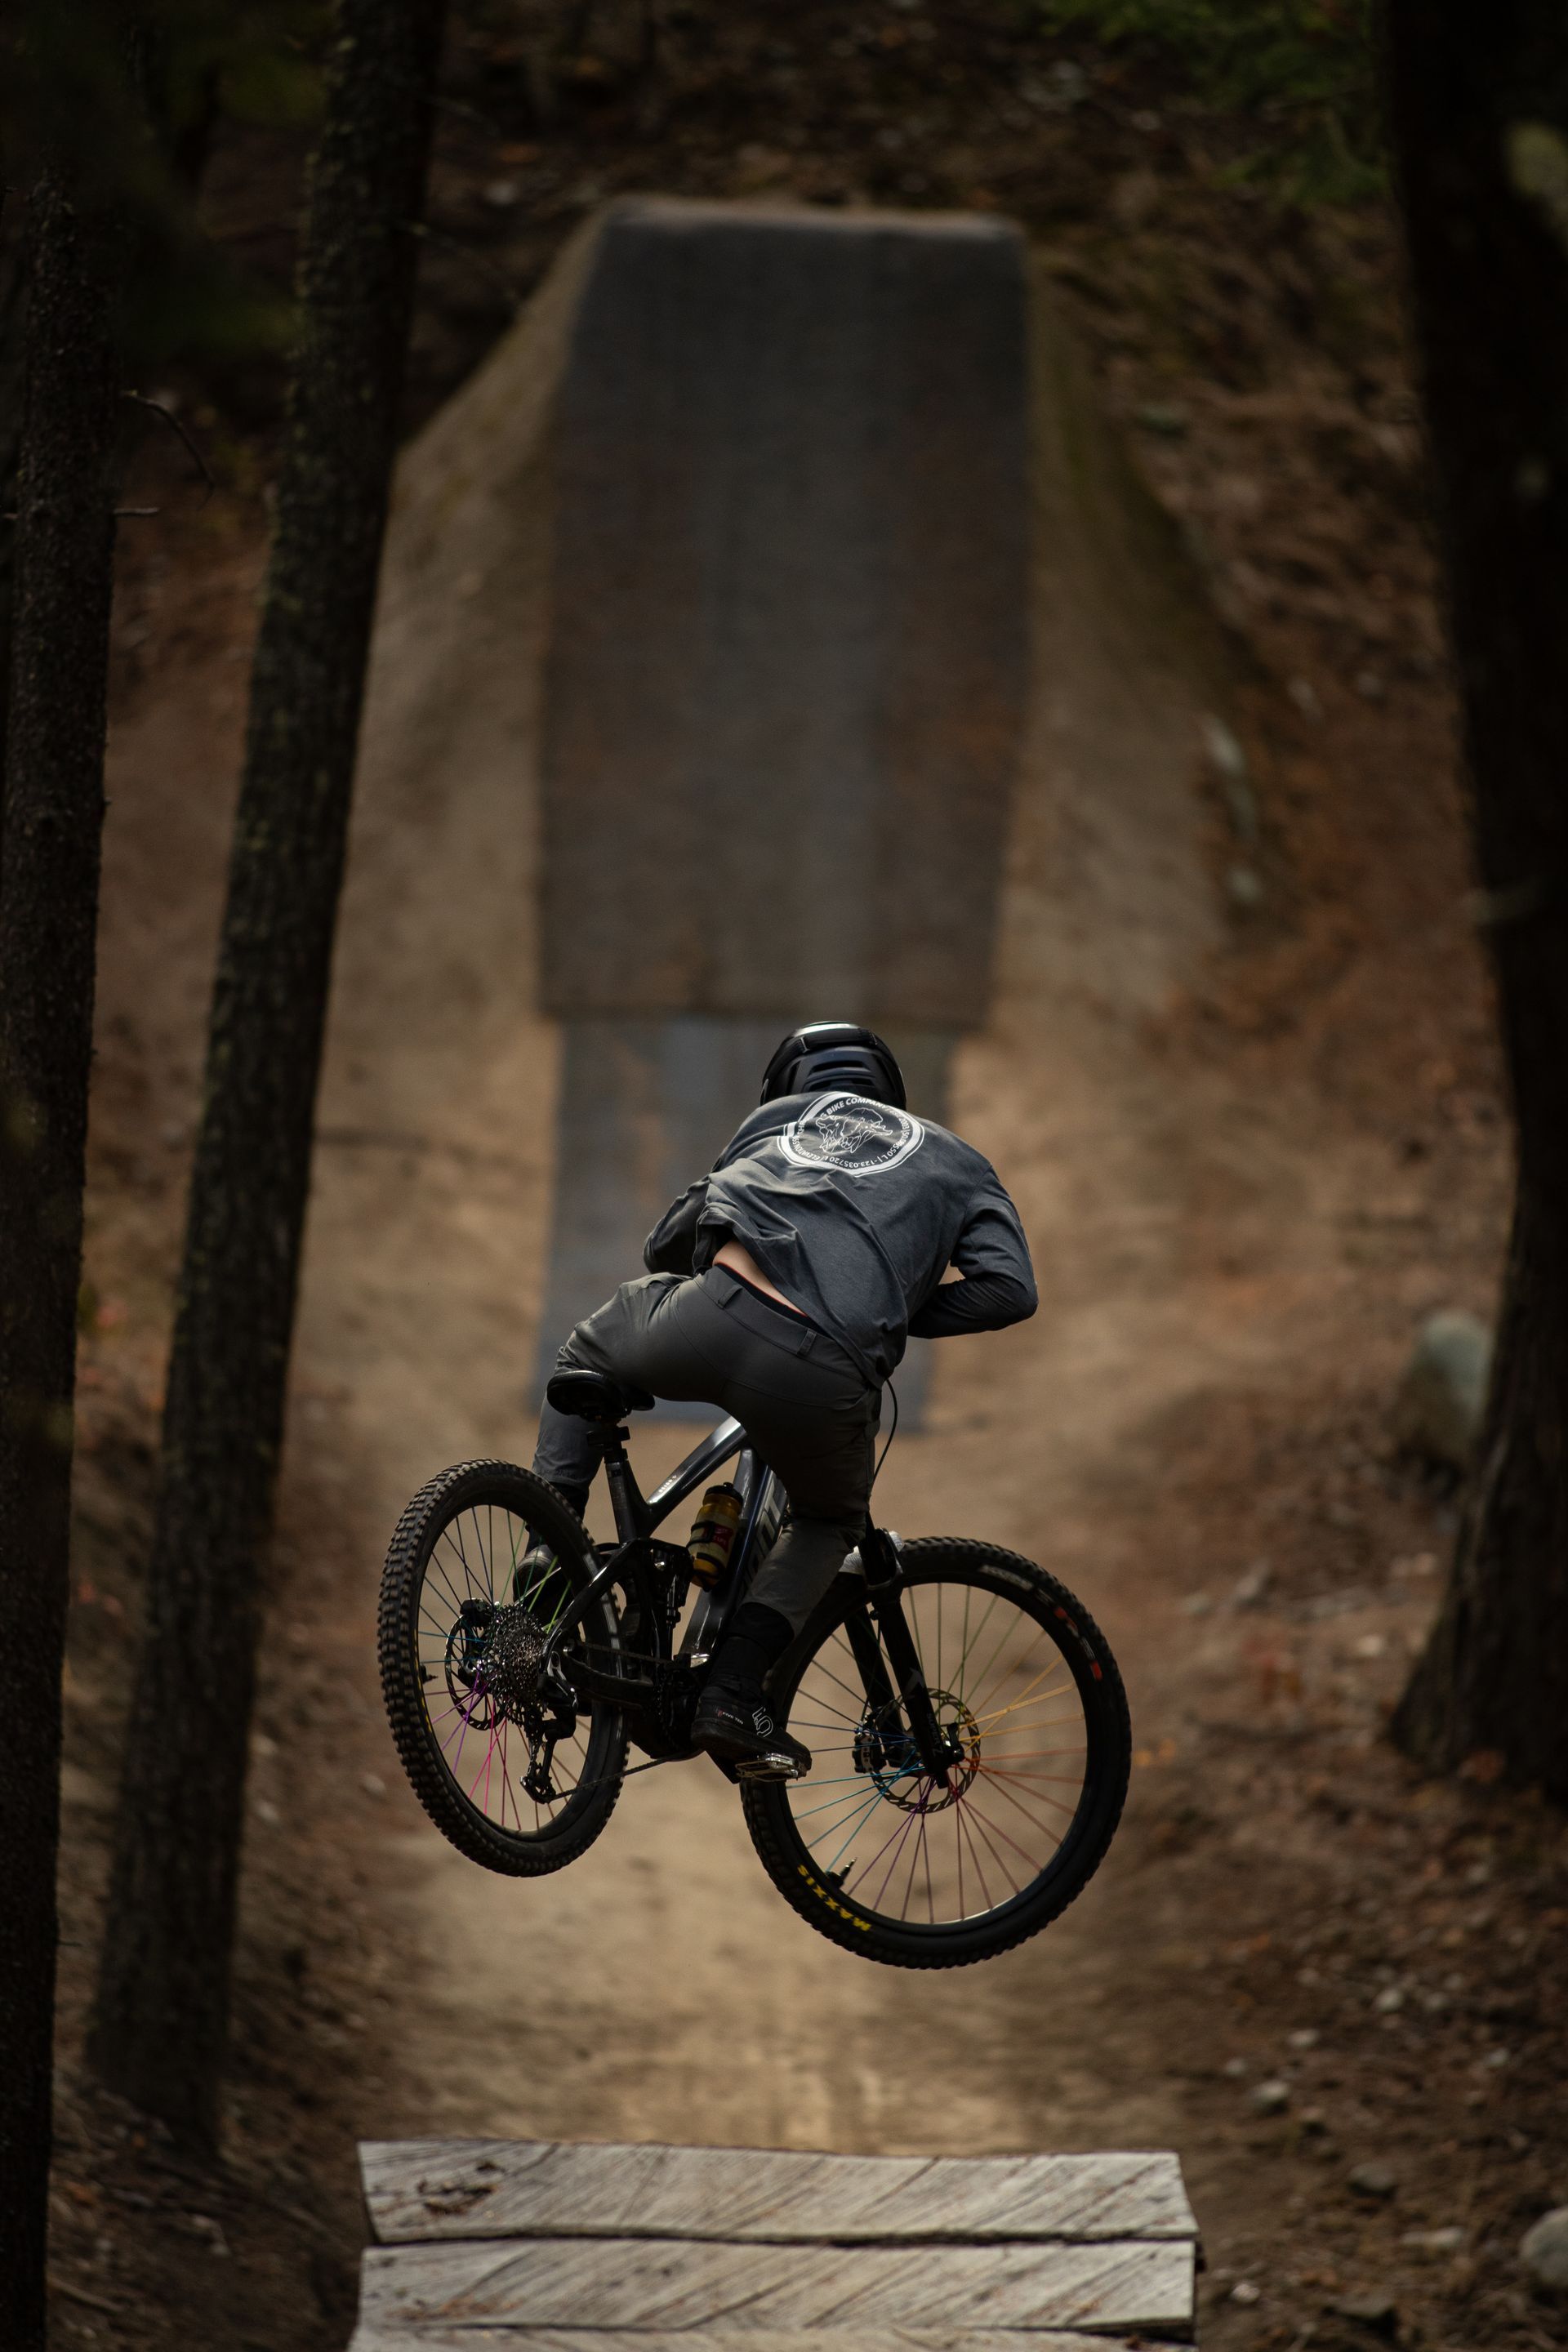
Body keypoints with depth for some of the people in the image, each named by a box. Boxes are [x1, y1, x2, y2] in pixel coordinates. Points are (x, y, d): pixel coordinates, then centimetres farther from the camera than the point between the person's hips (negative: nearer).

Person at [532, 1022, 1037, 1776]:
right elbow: (1008, 1288, 12)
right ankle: (732, 1697, 14)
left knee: (589, 1354, 36)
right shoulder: (958, 1164, 30)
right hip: (824, 1380, -1)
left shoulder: (775, 1116, 34)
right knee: (829, 1522, 32)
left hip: (715, 1319, 1)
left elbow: (666, 1245, 35)